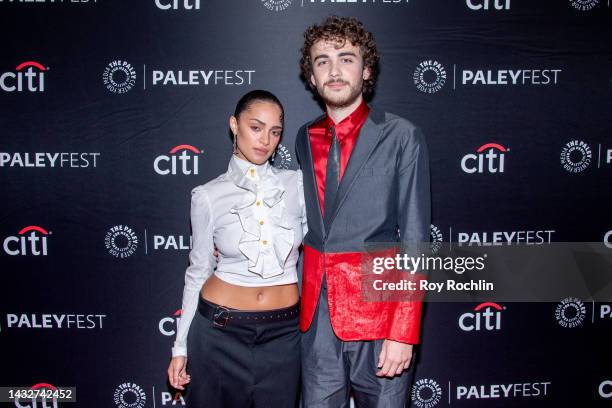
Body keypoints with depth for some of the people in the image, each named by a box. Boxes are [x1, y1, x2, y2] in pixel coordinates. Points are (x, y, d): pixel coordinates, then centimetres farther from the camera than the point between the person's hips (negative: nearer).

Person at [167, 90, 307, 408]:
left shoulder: (297, 183, -3)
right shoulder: (208, 196, -5)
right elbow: (198, 272, 2)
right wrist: (180, 346, 4)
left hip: (283, 331, 1)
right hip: (221, 330, -1)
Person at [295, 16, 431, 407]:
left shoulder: (401, 136, -5)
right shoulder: (306, 138, 10)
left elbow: (414, 240, -8)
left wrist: (403, 331, -13)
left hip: (378, 314, -4)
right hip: (317, 314, 4)